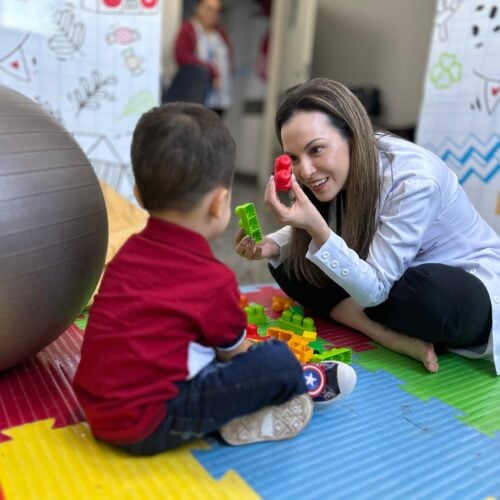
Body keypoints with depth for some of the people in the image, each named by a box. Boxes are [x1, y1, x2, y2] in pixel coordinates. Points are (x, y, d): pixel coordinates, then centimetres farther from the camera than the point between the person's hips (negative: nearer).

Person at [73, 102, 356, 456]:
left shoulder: (131, 251, 3)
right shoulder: (214, 280, -17)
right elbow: (236, 353, 2)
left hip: (100, 408, 8)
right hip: (149, 425, -8)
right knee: (278, 361, -10)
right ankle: (300, 386, 21)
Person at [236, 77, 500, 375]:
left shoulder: (414, 179, -31)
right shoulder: (336, 172, -11)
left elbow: (373, 291, -29)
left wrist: (315, 227, -41)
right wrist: (272, 246, -19)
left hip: (471, 292, -5)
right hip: (388, 278, 6)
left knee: (433, 295, -41)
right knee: (288, 266, -10)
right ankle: (393, 336, -17)